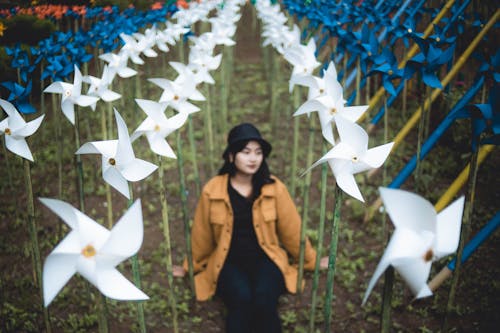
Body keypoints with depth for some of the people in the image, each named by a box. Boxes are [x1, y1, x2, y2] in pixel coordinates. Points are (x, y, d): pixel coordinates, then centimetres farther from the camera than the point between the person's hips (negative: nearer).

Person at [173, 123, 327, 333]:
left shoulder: (274, 188, -4)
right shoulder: (212, 190, -6)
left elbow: (291, 228, 7)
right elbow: (202, 234, 8)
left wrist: (311, 261, 16)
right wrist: (190, 266, 19)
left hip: (265, 258, 1)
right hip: (229, 261, 0)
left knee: (264, 298, -30)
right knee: (241, 298, -31)